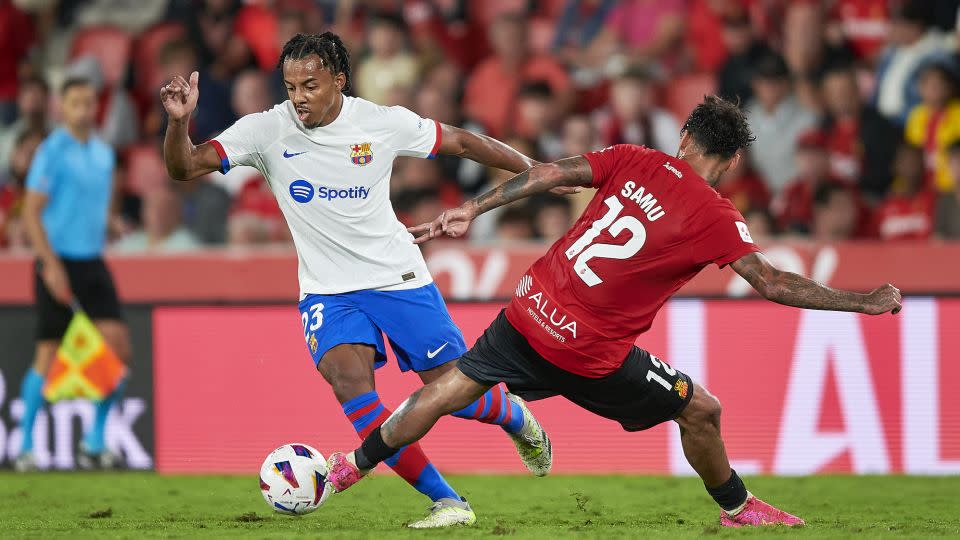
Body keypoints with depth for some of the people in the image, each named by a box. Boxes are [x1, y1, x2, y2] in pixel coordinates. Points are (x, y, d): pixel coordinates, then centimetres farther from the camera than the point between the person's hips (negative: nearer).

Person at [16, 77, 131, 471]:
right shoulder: (53, 152, -9)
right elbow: (31, 214, -12)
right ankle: (25, 447, 7)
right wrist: (51, 265, -19)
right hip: (58, 263, -6)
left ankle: (94, 442, 6)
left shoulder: (104, 153, 12)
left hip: (92, 261, 6)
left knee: (118, 347, -5)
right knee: (48, 355, -3)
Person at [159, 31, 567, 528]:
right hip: (327, 293, 0)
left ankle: (514, 416, 41)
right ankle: (446, 502, -16)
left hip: (399, 278, 0)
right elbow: (184, 167, -16)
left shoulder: (382, 123, -10)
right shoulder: (267, 130, -11)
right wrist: (178, 121, -36)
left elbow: (462, 143, 5)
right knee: (349, 383, -25)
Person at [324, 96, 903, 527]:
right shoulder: (716, 218, -9)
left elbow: (552, 172, -2)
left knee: (449, 389, 17)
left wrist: (473, 209, 2)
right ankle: (738, 507, 31)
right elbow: (774, 283, -11)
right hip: (592, 353, -4)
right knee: (700, 412, 14)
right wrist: (865, 302, -2)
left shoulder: (637, 161, 2)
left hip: (532, 313, 4)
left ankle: (352, 466, 24)